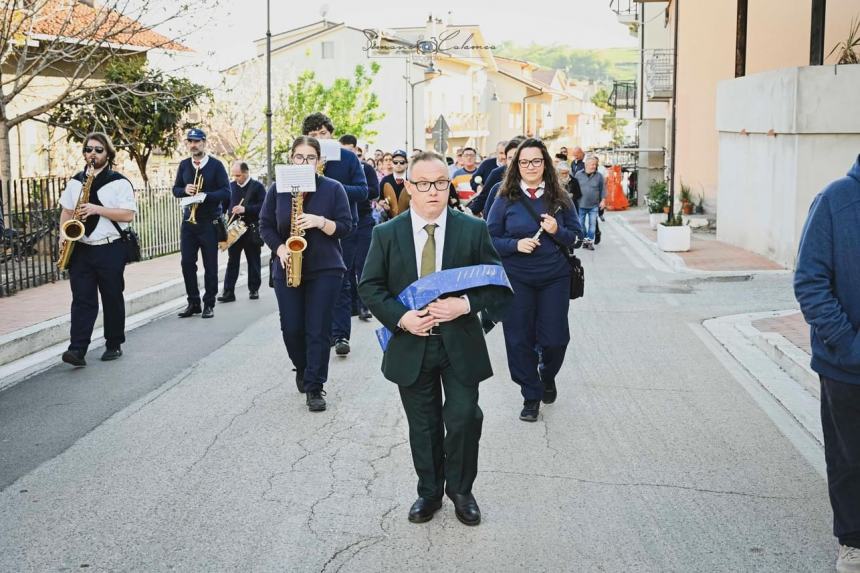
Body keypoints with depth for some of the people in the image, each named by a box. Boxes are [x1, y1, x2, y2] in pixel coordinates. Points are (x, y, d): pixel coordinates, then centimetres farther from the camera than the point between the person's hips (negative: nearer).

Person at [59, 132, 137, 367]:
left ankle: (114, 345, 19)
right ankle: (77, 350, -9)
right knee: (82, 299, -3)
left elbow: (128, 215, -12)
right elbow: (66, 211, 17)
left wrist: (97, 209, -20)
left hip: (110, 249, -3)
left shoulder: (119, 182, -5)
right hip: (80, 248, 3)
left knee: (112, 299, 7)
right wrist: (63, 235, 1)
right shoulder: (75, 181, 11)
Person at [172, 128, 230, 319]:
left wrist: (205, 195, -24)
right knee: (187, 263, 2)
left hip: (209, 222, -4)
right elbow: (175, 189, 12)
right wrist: (185, 190, -10)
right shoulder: (184, 165, 9)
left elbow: (226, 192, -9)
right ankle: (193, 303, 13)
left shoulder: (216, 165, -4)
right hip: (188, 220, 4)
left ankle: (209, 304, 11)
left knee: (210, 265, 1)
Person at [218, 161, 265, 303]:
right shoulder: (231, 186, 9)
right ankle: (228, 291, -2)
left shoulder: (257, 186, -3)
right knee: (232, 260, -1)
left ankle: (254, 289, 17)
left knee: (253, 260, 6)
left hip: (252, 229, -3)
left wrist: (245, 209, -22)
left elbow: (263, 206, -12)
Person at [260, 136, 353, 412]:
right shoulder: (277, 188, 4)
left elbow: (345, 226, -3)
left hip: (325, 270, -2)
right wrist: (280, 248, -10)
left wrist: (320, 222, -21)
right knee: (291, 329, 5)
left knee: (318, 331, -4)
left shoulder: (333, 188, -1)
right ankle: (303, 369, 32)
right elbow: (266, 226, 7)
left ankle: (315, 387, 4)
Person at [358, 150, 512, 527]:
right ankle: (429, 492, 32)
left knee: (463, 420, -1)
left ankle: (461, 490, 24)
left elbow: (497, 283, -1)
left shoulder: (473, 230, -3)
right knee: (423, 425, 13)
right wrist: (400, 317, -15)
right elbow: (370, 287, 2)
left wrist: (466, 304, -19)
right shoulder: (386, 234, -1)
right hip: (411, 344, 1)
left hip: (461, 344, -1)